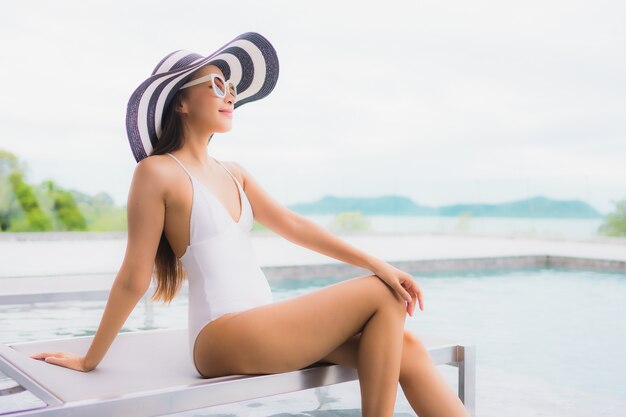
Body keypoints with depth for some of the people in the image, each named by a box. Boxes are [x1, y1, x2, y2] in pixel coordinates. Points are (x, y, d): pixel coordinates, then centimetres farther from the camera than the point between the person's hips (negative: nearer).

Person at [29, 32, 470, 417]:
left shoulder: (233, 173, 16)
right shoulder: (158, 172, -6)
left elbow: (293, 225, 10)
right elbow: (133, 278, -3)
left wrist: (375, 262, 1)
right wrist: (90, 359, 1)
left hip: (265, 323, 7)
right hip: (224, 334, -7)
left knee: (403, 346, -8)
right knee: (382, 296, -13)